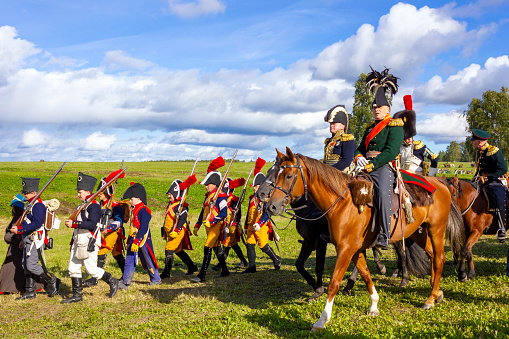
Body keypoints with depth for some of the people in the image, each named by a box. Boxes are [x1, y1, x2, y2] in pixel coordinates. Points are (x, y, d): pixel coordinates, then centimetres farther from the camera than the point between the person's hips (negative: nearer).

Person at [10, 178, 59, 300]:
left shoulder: (38, 205, -16)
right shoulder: (31, 205, 17)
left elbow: (36, 224, -24)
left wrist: (19, 230, -23)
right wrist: (23, 239, 19)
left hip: (35, 240, -10)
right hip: (28, 240, 10)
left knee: (31, 265, -11)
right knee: (26, 266, 10)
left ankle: (52, 281, 5)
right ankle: (30, 292, 15)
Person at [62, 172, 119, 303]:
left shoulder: (94, 206, -14)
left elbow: (92, 224, -25)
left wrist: (74, 223, -25)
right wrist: (73, 241, 24)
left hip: (89, 244, -9)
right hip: (78, 243, 10)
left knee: (91, 269, -5)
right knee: (73, 268, 7)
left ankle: (112, 282, 16)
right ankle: (77, 295, 15)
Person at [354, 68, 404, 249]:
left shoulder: (395, 126, 3)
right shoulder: (370, 127, 26)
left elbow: (391, 151, -11)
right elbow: (360, 148, 24)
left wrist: (371, 164, -17)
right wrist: (358, 158, -2)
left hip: (384, 167, -8)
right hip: (366, 167, 8)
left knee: (382, 192, -33)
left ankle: (384, 235, -32)